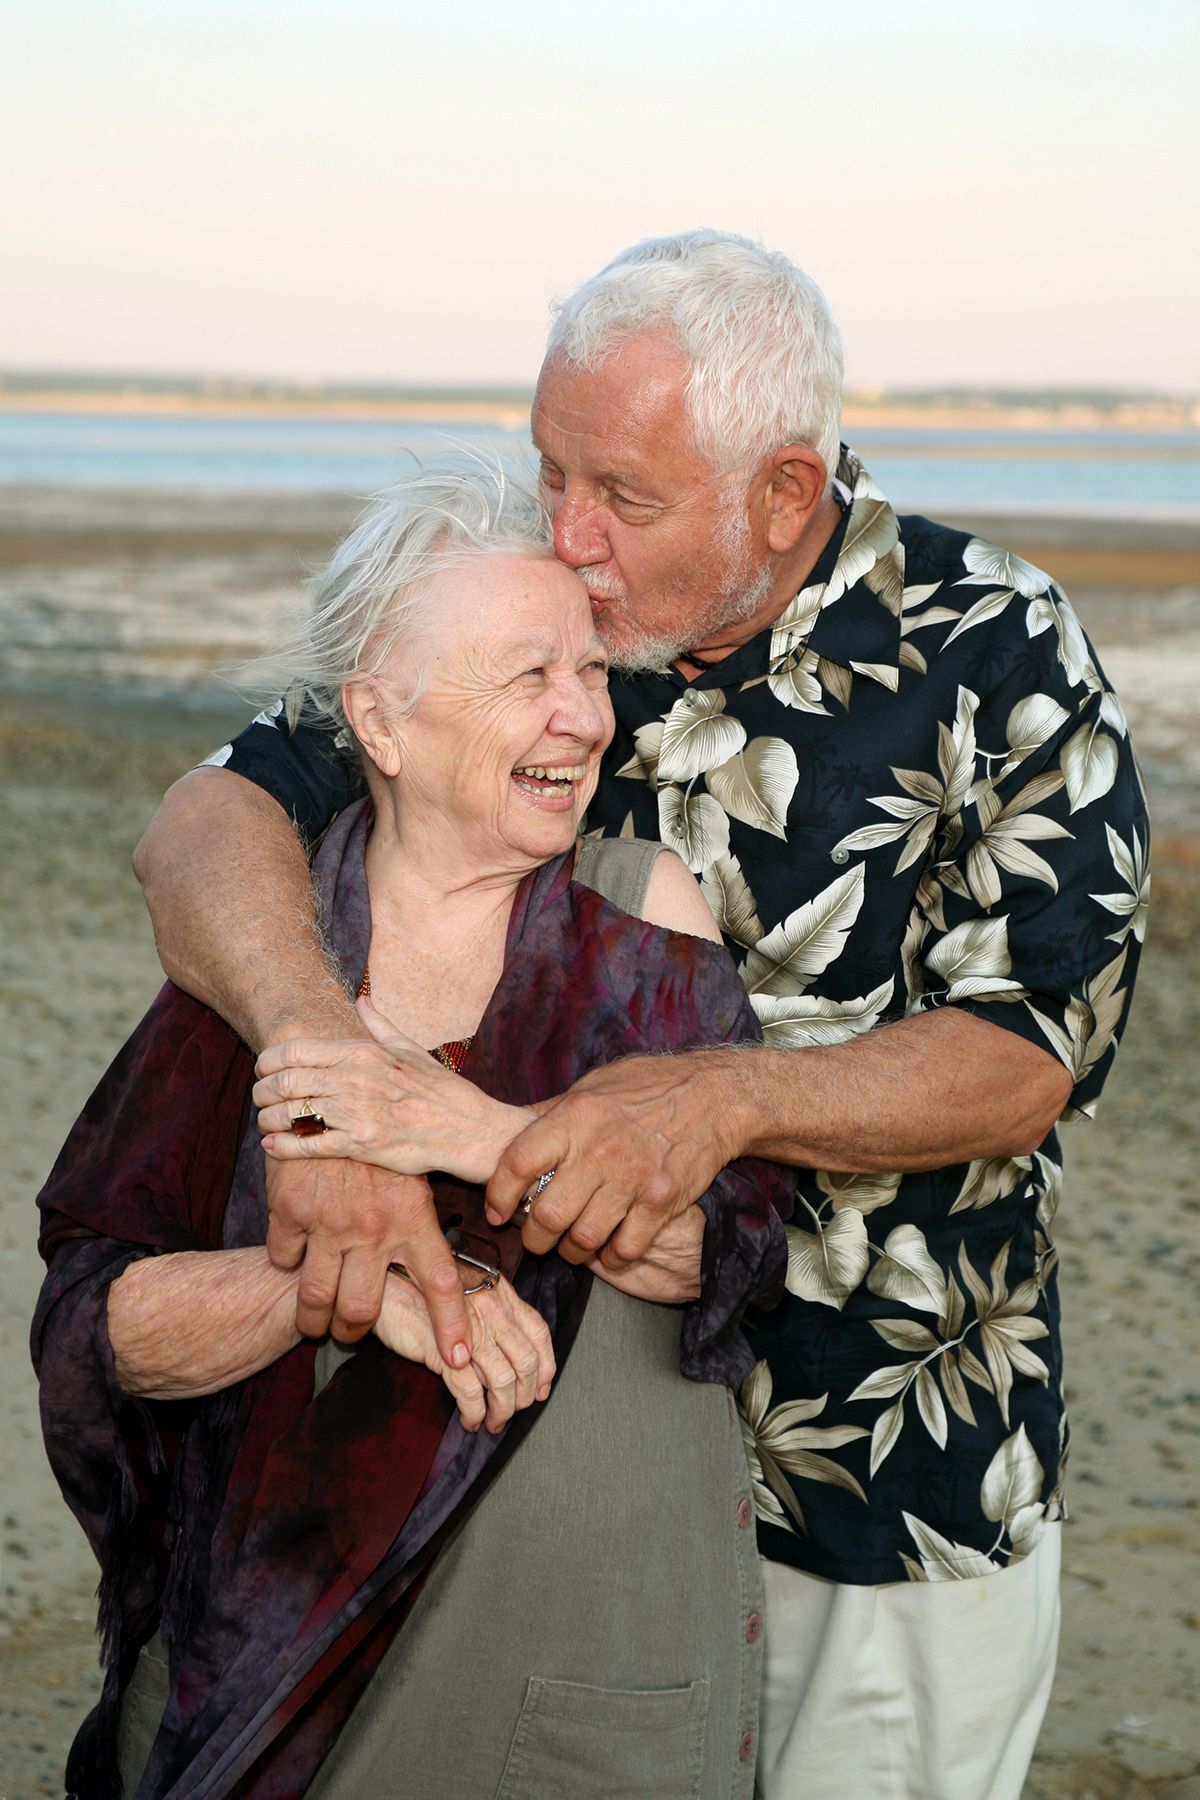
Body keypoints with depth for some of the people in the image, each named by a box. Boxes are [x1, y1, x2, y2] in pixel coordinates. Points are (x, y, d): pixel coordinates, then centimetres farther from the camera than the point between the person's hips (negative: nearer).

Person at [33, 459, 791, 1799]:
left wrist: (476, 1134, -26)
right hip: (287, 1623, 1)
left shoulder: (638, 908, -5)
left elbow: (727, 1243, -13)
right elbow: (104, 1323, -10)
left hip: (603, 1629, 0)